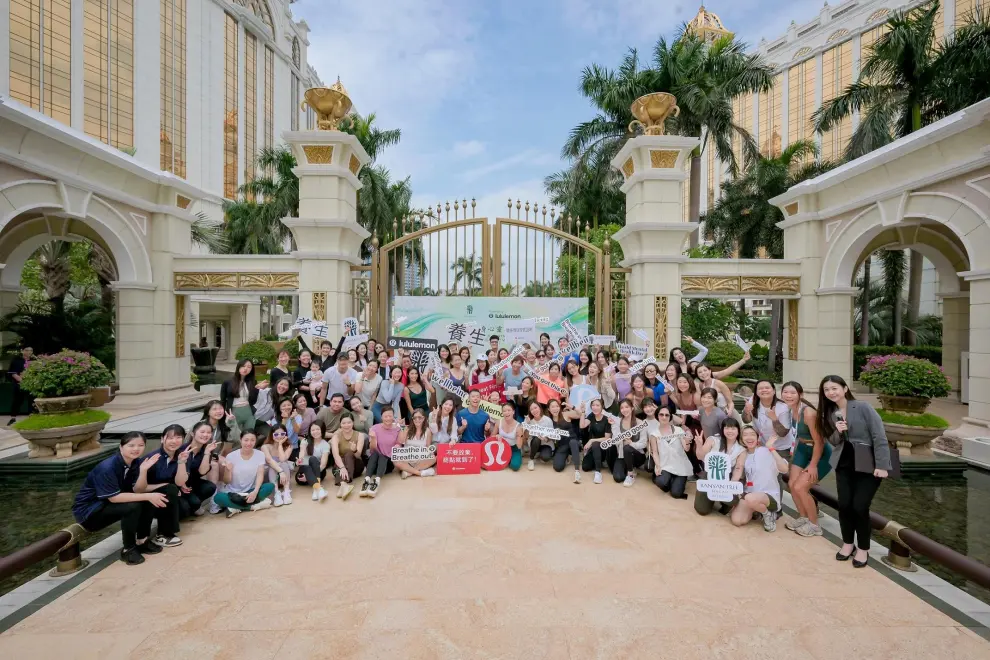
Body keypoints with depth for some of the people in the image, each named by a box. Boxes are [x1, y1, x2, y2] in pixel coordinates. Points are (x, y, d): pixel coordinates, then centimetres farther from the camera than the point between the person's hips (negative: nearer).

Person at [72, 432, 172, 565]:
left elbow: (138, 490, -13)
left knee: (150, 501, -12)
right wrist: (148, 496, -32)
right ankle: (128, 549, -12)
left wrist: (143, 470, -29)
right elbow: (113, 497, -29)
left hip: (110, 506, 7)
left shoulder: (136, 462, -7)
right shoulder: (107, 468, -28)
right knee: (133, 506, -30)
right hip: (88, 511, -7)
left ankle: (142, 541, 4)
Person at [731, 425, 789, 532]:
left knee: (750, 498, -40)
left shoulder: (765, 451, -11)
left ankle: (768, 514, -5)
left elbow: (784, 469, -29)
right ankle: (756, 510, 13)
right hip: (749, 493, 5)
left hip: (769, 495, -5)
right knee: (736, 521, -17)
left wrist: (771, 448, -29)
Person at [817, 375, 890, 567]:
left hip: (868, 464, -4)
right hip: (844, 463, 4)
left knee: (859, 506, -6)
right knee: (844, 504, 1)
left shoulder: (863, 408, -13)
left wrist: (881, 465, -19)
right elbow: (833, 441, 9)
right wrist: (837, 431, -13)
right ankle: (848, 543, 23)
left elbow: (880, 437, -14)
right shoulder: (829, 413, 4)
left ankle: (863, 548, 16)